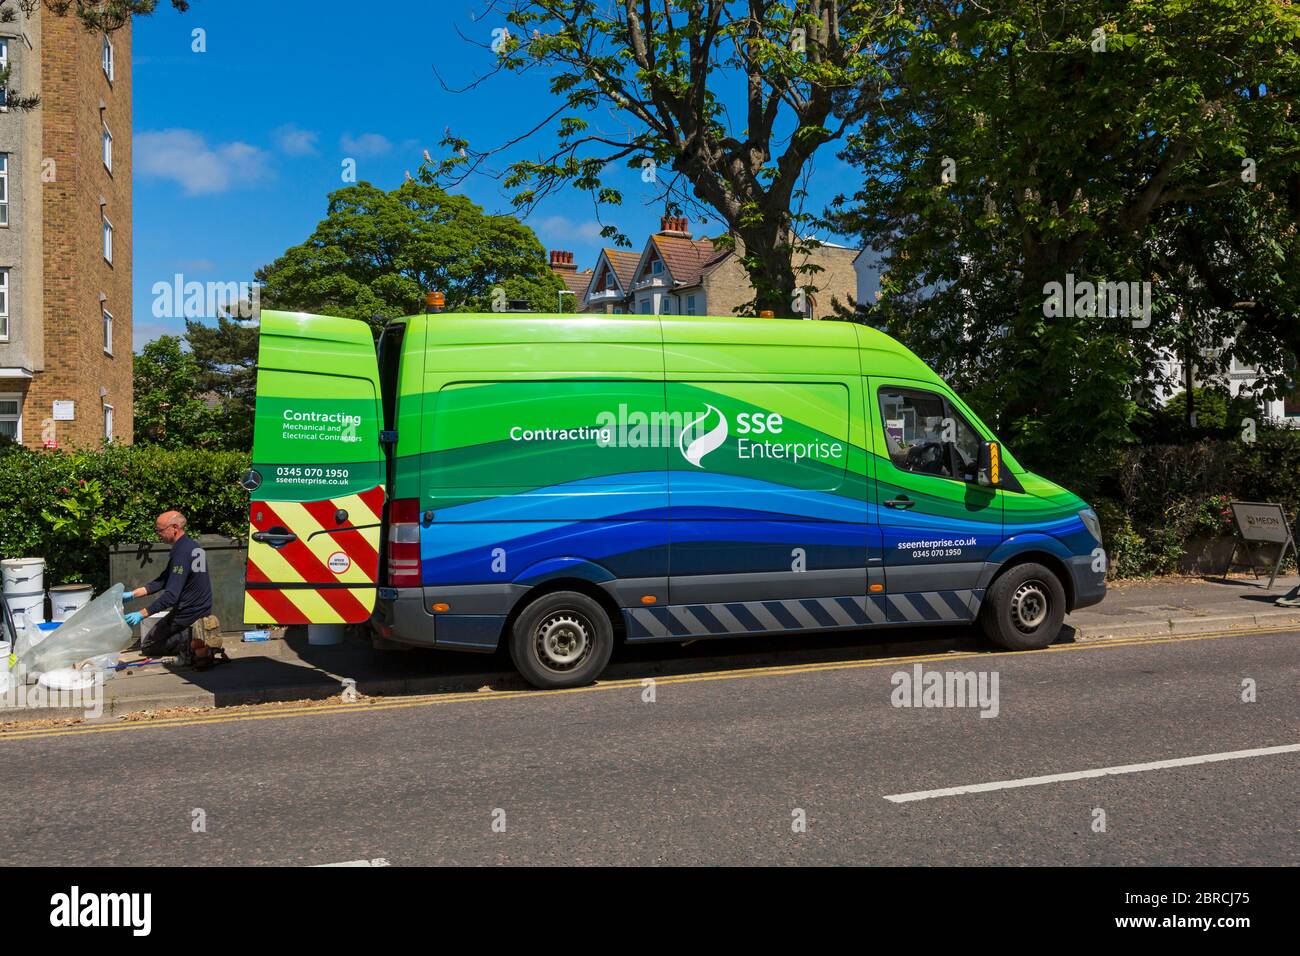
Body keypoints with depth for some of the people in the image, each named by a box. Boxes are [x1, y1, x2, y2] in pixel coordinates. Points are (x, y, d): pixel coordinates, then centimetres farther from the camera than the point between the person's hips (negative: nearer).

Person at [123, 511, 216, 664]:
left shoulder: (182, 552, -24)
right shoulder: (192, 545, 7)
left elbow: (171, 595, -28)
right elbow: (163, 581, 10)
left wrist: (142, 614, -26)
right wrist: (133, 594, 5)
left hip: (187, 614, -9)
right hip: (203, 611, 9)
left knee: (147, 647, 8)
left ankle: (189, 640, -12)